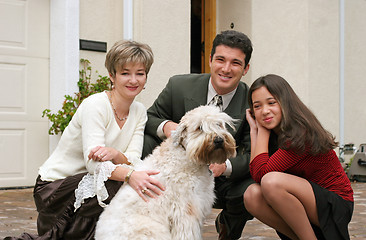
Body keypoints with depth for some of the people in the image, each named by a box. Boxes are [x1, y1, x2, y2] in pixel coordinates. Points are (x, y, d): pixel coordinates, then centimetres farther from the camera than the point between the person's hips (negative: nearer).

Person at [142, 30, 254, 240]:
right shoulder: (179, 86, -12)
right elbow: (149, 119, -2)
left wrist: (225, 165, -38)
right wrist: (165, 126, -27)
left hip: (221, 181, 0)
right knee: (144, 141, -24)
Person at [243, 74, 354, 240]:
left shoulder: (302, 133, -21)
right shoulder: (275, 134, 5)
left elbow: (260, 173, -24)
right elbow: (255, 173, -7)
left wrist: (262, 129, -14)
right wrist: (255, 130, -6)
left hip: (335, 207, -8)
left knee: (272, 182, -29)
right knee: (252, 195, -16)